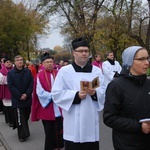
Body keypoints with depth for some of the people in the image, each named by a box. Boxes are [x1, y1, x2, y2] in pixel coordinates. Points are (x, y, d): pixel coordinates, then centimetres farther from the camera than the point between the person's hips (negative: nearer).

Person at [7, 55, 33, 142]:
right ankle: (22, 135, 8)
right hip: (17, 100, -3)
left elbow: (31, 84, 1)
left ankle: (23, 132, 32)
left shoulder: (28, 71, 5)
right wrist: (19, 96, -14)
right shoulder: (10, 73, -3)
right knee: (20, 118, -2)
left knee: (26, 116, 13)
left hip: (27, 98, 3)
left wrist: (26, 94, -12)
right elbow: (10, 86, -8)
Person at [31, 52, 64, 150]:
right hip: (47, 108, -2)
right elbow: (40, 93, -9)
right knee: (49, 131, 8)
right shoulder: (40, 76, -4)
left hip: (59, 107, 3)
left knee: (59, 129, 9)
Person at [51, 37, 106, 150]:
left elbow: (104, 92, 5)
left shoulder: (97, 71, 7)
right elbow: (56, 94, -6)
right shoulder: (64, 71, -2)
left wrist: (95, 93, -17)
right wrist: (76, 95, -17)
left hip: (91, 120, 3)